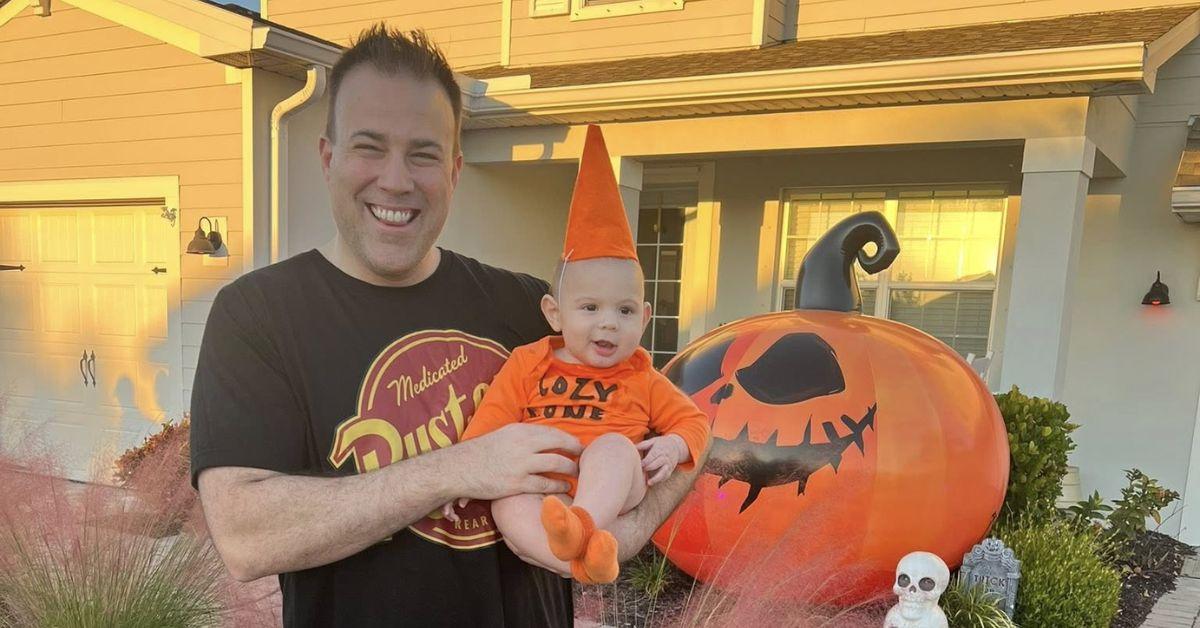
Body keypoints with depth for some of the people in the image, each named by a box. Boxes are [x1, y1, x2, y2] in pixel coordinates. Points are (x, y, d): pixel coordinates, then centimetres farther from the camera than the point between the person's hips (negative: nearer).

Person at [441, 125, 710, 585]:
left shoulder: (642, 380, 14)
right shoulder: (528, 365, 11)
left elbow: (692, 419, 18)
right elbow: (489, 422, 5)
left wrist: (673, 445, -5)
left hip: (613, 493, 0)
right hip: (539, 488, 1)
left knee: (613, 444, -33)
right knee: (505, 502, -33)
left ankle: (582, 524, -55)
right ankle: (580, 557, -53)